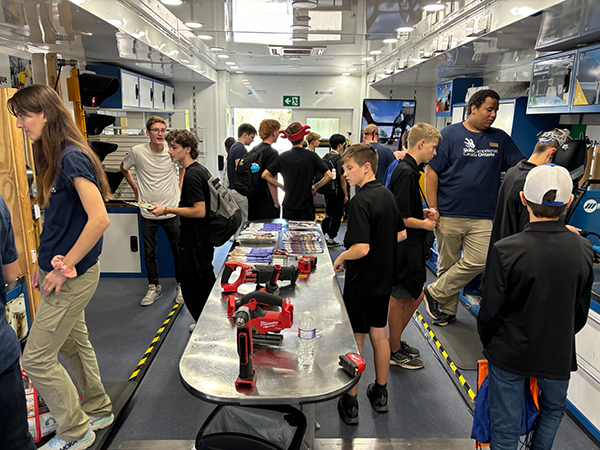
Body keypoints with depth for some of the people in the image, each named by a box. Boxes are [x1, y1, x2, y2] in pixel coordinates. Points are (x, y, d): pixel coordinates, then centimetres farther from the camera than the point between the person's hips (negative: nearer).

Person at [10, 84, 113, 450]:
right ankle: (99, 410, 40)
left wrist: (63, 268, -20)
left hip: (74, 276, -9)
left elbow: (99, 220, -27)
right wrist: (46, 264, 11)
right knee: (74, 344, 21)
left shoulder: (72, 156, -19)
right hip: (62, 270, 9)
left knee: (37, 359, 2)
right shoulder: (54, 157, 10)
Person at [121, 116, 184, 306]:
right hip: (147, 212, 0)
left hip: (172, 211, 0)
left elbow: (183, 166, 17)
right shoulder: (137, 151, -7)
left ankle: (181, 285, 26)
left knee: (178, 251, 9)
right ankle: (154, 287, 27)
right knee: (149, 253, 10)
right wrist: (135, 188, 8)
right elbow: (123, 168, 13)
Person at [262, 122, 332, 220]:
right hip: (307, 206, -1)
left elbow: (265, 175, 0)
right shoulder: (311, 156, -7)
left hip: (288, 206, 1)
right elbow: (329, 175, -8)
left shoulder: (283, 157, -3)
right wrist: (315, 187, 3)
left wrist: (281, 186, 6)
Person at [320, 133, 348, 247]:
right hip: (337, 192, -7)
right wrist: (346, 194, -9)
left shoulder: (325, 157, 5)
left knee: (328, 214, 19)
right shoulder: (339, 159, -16)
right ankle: (331, 240, 11)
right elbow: (342, 178, -16)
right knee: (336, 216, 4)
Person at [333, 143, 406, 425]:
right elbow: (401, 234, 13)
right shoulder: (388, 195, 4)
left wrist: (341, 257, -11)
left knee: (356, 341, 4)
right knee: (379, 335, 18)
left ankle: (350, 404, 18)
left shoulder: (360, 202, -22)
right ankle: (380, 394, 33)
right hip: (384, 279, 8)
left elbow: (361, 248, -29)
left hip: (361, 283, -8)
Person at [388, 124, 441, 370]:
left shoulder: (408, 169, 13)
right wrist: (424, 224, -10)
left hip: (411, 246, 10)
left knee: (415, 295, 18)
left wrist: (422, 213, 10)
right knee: (400, 298, 3)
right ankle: (395, 351, 20)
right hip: (404, 246, -10)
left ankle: (394, 341, 33)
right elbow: (400, 218, -24)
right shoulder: (406, 173, -19)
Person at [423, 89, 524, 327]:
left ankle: (435, 293, 10)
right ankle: (447, 310, 25)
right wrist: (432, 208, -9)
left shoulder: (500, 138, 12)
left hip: (482, 217, 3)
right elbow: (431, 171, -4)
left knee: (478, 262, -9)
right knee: (448, 263, 7)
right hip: (448, 215, -3)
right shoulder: (449, 134, 0)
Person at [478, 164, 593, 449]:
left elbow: (490, 311, -16)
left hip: (509, 353, -3)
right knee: (553, 410, 32)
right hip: (558, 354, 3)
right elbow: (581, 311, 1)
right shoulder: (583, 249, -12)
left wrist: (488, 343, 3)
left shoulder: (505, 250, -25)